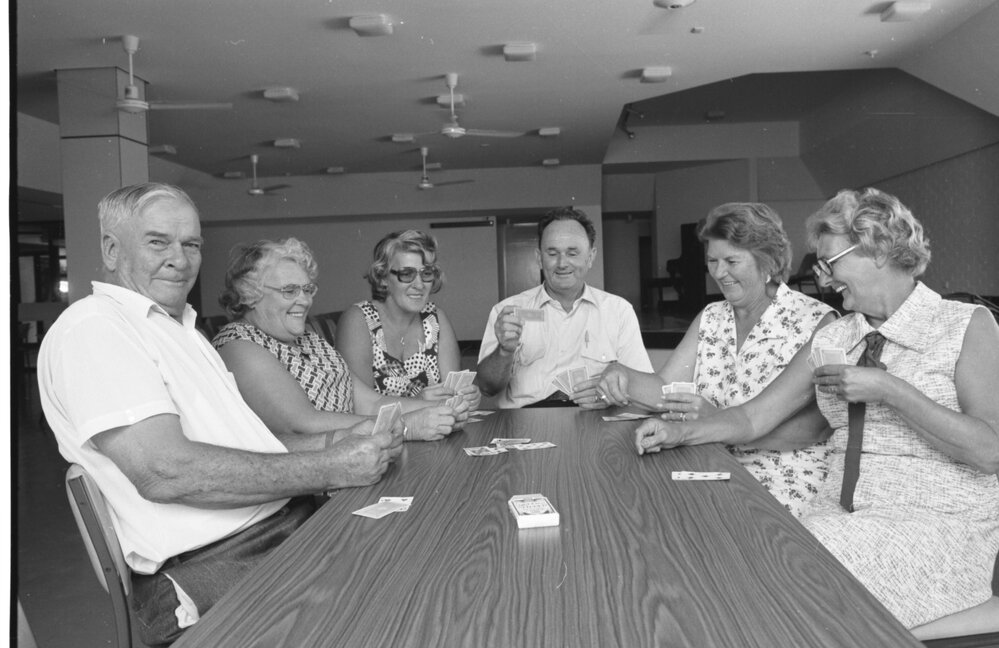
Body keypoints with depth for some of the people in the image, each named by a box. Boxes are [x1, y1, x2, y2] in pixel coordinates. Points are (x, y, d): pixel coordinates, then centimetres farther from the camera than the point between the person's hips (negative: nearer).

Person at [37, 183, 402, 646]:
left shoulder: (179, 328, 23)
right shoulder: (93, 329, -8)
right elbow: (165, 470, -21)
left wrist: (331, 442, 3)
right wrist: (329, 468, -19)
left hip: (293, 520, 9)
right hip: (211, 567, -9)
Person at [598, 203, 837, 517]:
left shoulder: (816, 321, -7)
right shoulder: (710, 319, 12)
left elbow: (814, 427, -17)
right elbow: (665, 389, 5)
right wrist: (622, 375, -16)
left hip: (787, 475, -5)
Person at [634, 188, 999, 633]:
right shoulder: (831, 340, 11)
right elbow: (755, 417, 8)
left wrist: (890, 391, -19)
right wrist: (677, 432, -7)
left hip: (938, 523, -4)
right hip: (839, 514, 4)